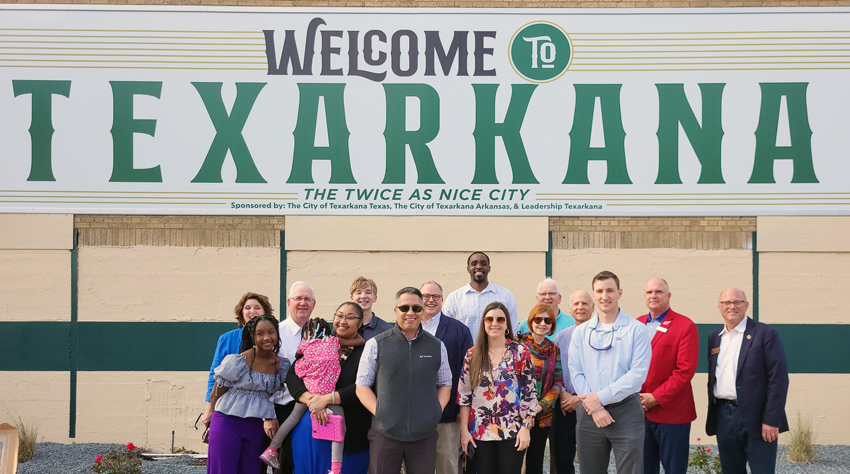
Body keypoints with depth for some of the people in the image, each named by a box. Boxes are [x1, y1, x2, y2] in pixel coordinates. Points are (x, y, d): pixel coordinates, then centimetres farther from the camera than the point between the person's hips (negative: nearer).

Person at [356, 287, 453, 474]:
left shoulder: (437, 346, 10)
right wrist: (380, 414, -8)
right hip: (385, 433, -2)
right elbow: (362, 386, 5)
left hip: (424, 435, 2)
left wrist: (436, 412, 2)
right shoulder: (376, 344, 3)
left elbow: (445, 384, 18)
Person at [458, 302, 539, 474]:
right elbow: (464, 394, 6)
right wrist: (464, 430, 1)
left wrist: (526, 427, -7)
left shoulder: (521, 352, 1)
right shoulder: (472, 355, 7)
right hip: (480, 432, 2)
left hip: (512, 433, -2)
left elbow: (529, 393, -1)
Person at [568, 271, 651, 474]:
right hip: (589, 413, 3)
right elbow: (576, 373, 2)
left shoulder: (636, 330, -2)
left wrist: (601, 397, -14)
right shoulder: (581, 332, 8)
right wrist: (596, 409, -9)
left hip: (626, 411, -3)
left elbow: (638, 373, -10)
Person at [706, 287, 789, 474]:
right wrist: (711, 417, 9)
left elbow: (779, 378, -10)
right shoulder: (714, 337, 12)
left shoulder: (765, 334, -5)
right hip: (723, 416, 5)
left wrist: (771, 420, -15)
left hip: (756, 417, -5)